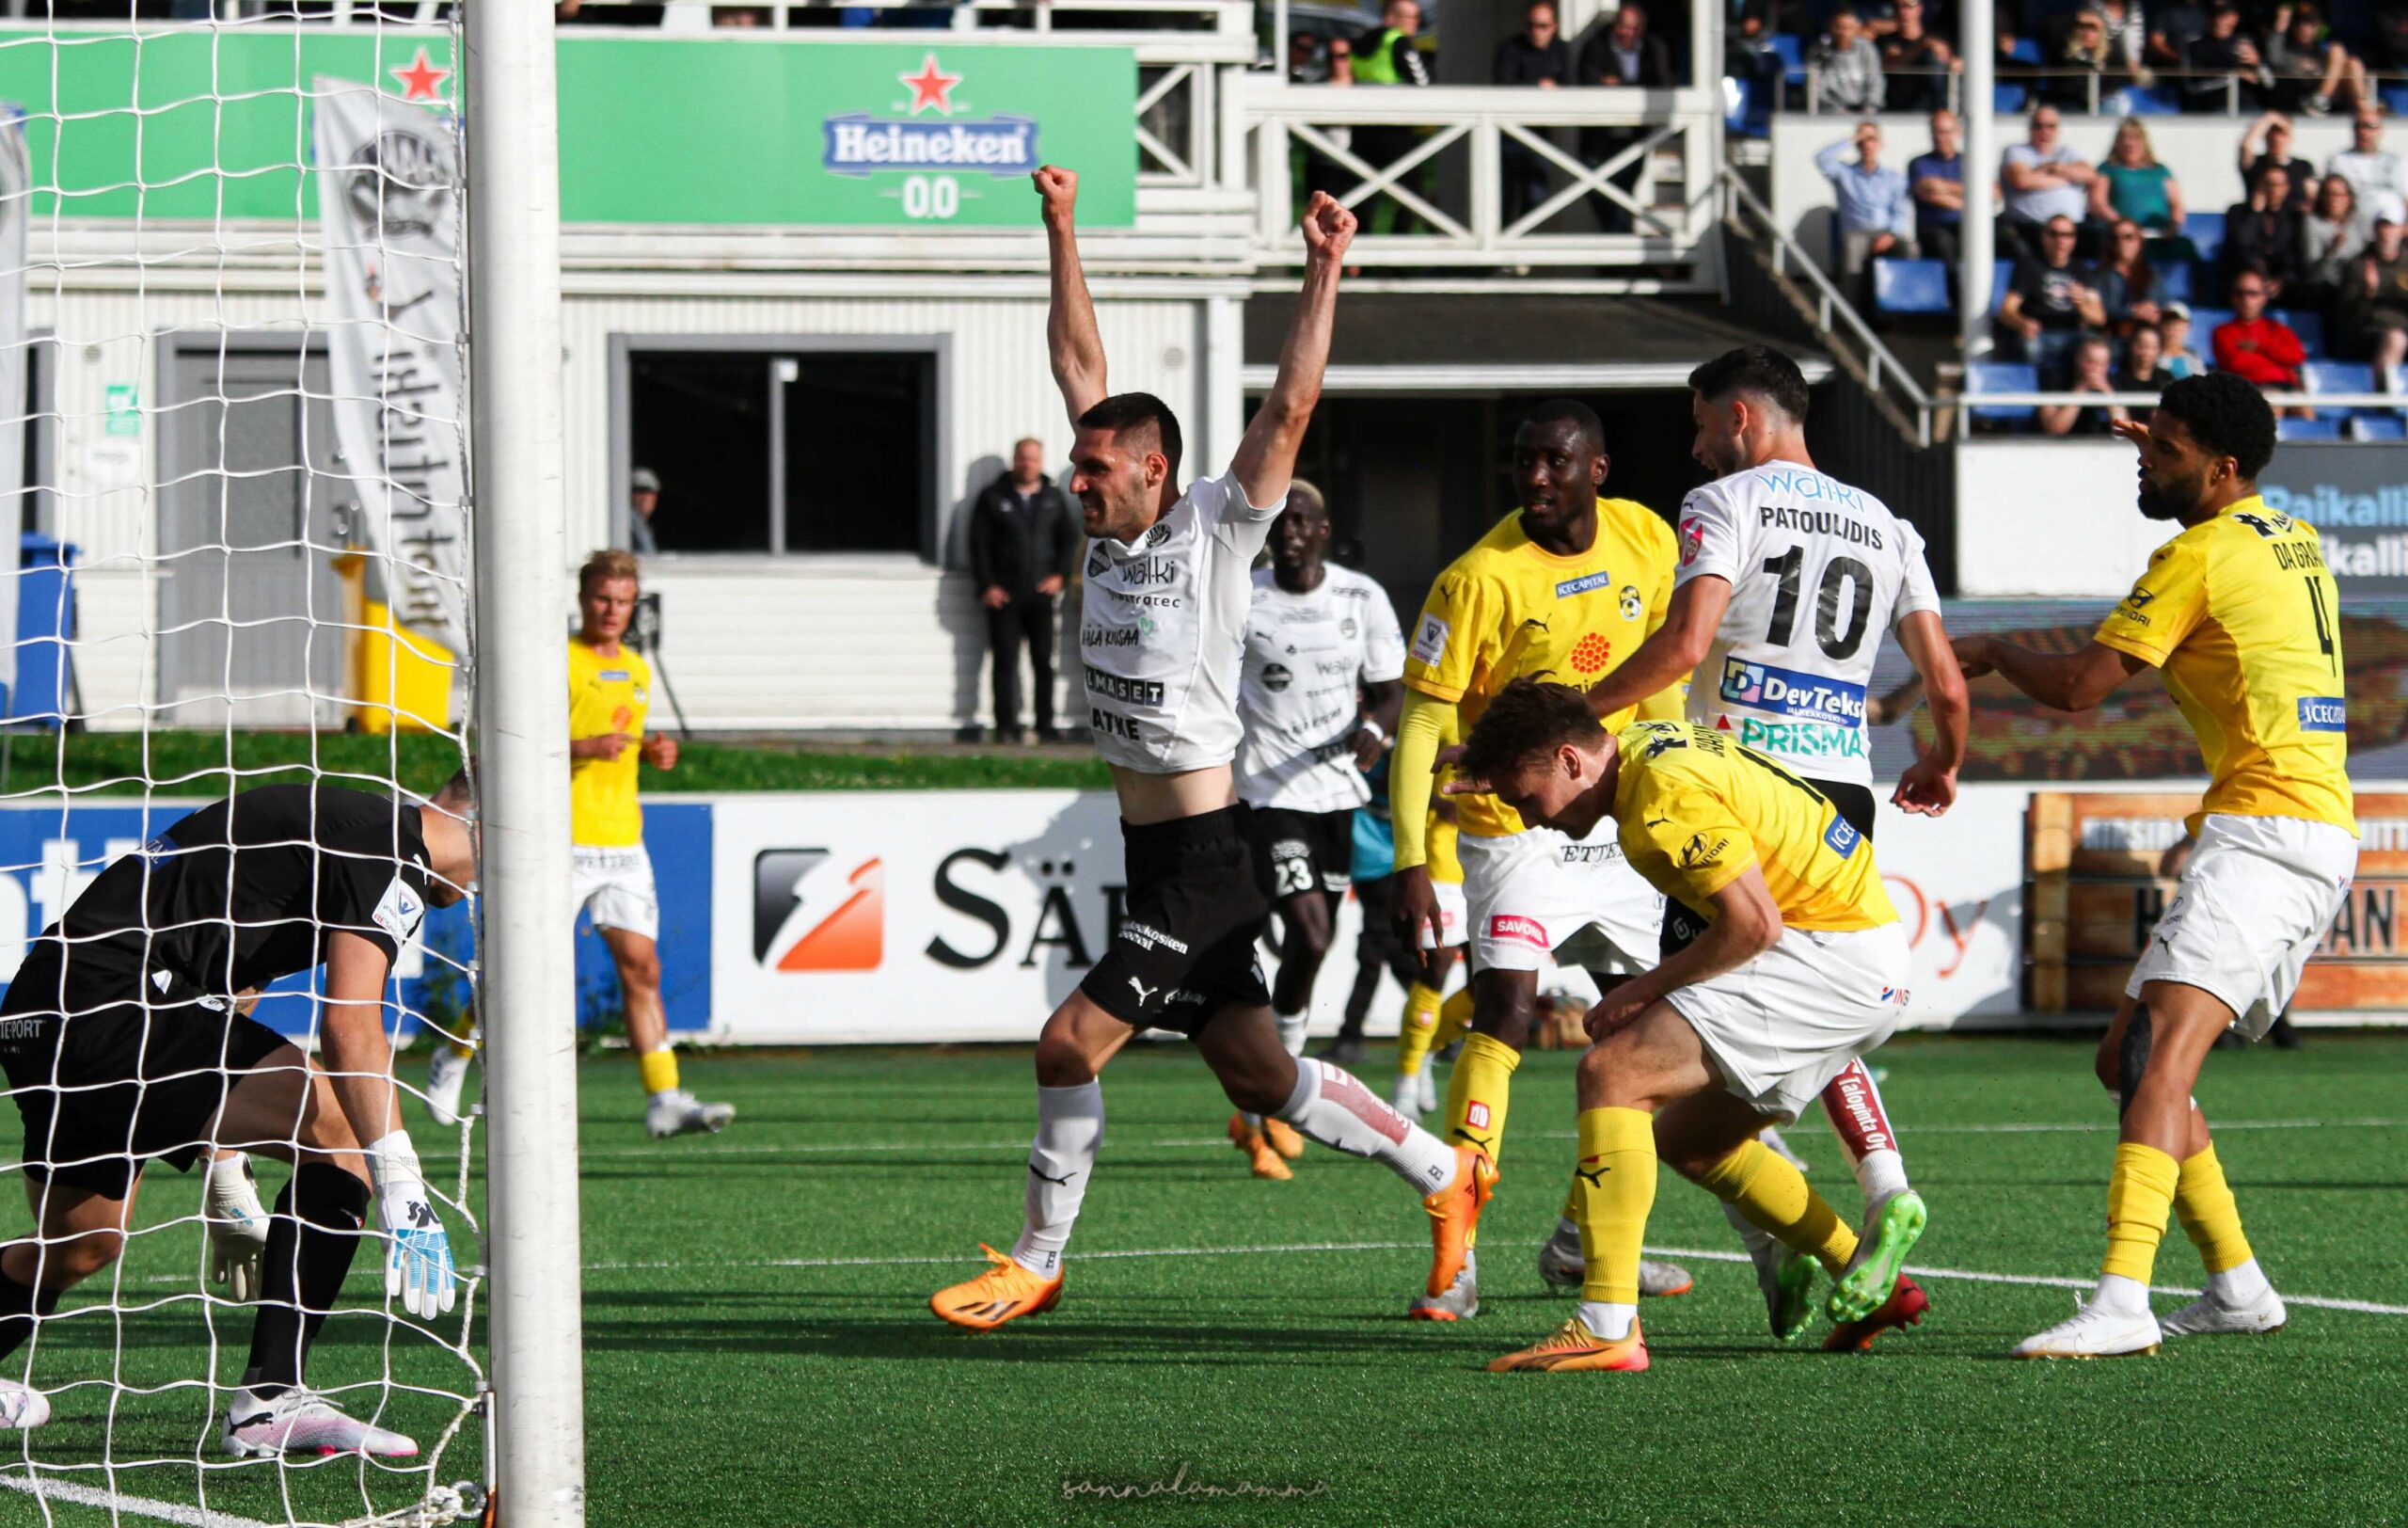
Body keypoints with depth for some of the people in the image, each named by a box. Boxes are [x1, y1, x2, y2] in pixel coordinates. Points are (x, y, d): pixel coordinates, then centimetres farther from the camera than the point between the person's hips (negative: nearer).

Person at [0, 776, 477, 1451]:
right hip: (115, 1003, -10)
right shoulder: (389, 849, -6)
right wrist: (401, 1192, -23)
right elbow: (348, 1026, -20)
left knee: (80, 1247, 27)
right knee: (337, 1129, -16)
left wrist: (229, 1192, 36)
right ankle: (271, 1401, -18)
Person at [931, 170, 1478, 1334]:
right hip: (1150, 855, 8)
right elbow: (1081, 364, 13)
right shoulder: (1110, 530, 9)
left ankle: (1038, 1263, -3)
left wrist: (1325, 274, -22)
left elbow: (1289, 409, -18)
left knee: (1071, 1042, -12)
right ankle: (1443, 1174, 22)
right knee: (1256, 1073, 10)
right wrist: (1062, 231, 11)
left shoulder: (1218, 531, -9)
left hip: (1204, 858, -8)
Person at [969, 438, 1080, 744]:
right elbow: (979, 543, 2)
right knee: (1006, 662, -4)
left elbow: (1069, 538, 14)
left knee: (1043, 662, 2)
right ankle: (1006, 727, -2)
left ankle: (1045, 727, 6)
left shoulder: (1054, 499, 12)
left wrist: (1060, 575, -1)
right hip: (1003, 595, -2)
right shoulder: (992, 498, 5)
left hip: (1040, 593, 2)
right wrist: (987, 585, -7)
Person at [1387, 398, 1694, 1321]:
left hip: (1624, 828, 6)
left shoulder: (1647, 542, -1)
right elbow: (1421, 723, -15)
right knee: (1504, 1014, -21)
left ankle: (1587, 1237, 26)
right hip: (1517, 829, -6)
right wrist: (1410, 860, -22)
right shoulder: (1479, 579, -17)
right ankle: (1454, 1260, -22)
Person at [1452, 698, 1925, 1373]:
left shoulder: (1667, 799, -20)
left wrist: (1642, 991, -12)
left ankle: (1606, 1325, -27)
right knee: (1688, 1139, 21)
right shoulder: (1644, 741, 10)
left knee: (1611, 1074, -18)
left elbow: (1755, 923, -24)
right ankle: (1869, 1281, 26)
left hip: (1831, 956, -11)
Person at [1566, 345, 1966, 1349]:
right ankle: (1885, 1189, -10)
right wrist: (1941, 766, 31)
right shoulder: (1883, 526, 17)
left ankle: (1778, 1248, -9)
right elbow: (1946, 684, 12)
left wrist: (1577, 713, -6)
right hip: (1845, 795, 6)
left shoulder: (1728, 503, 0)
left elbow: (1686, 641, -15)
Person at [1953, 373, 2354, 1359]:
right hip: (2321, 836, 10)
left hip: (2265, 828, -10)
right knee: (2129, 1058, 14)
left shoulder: (2201, 554, -9)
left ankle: (2120, 1303, -40)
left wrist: (1993, 653, 9)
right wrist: (2172, 469, 47)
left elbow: (2077, 688, -9)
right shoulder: (2294, 540, 18)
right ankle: (2236, 1286, 16)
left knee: (2162, 1049, -24)